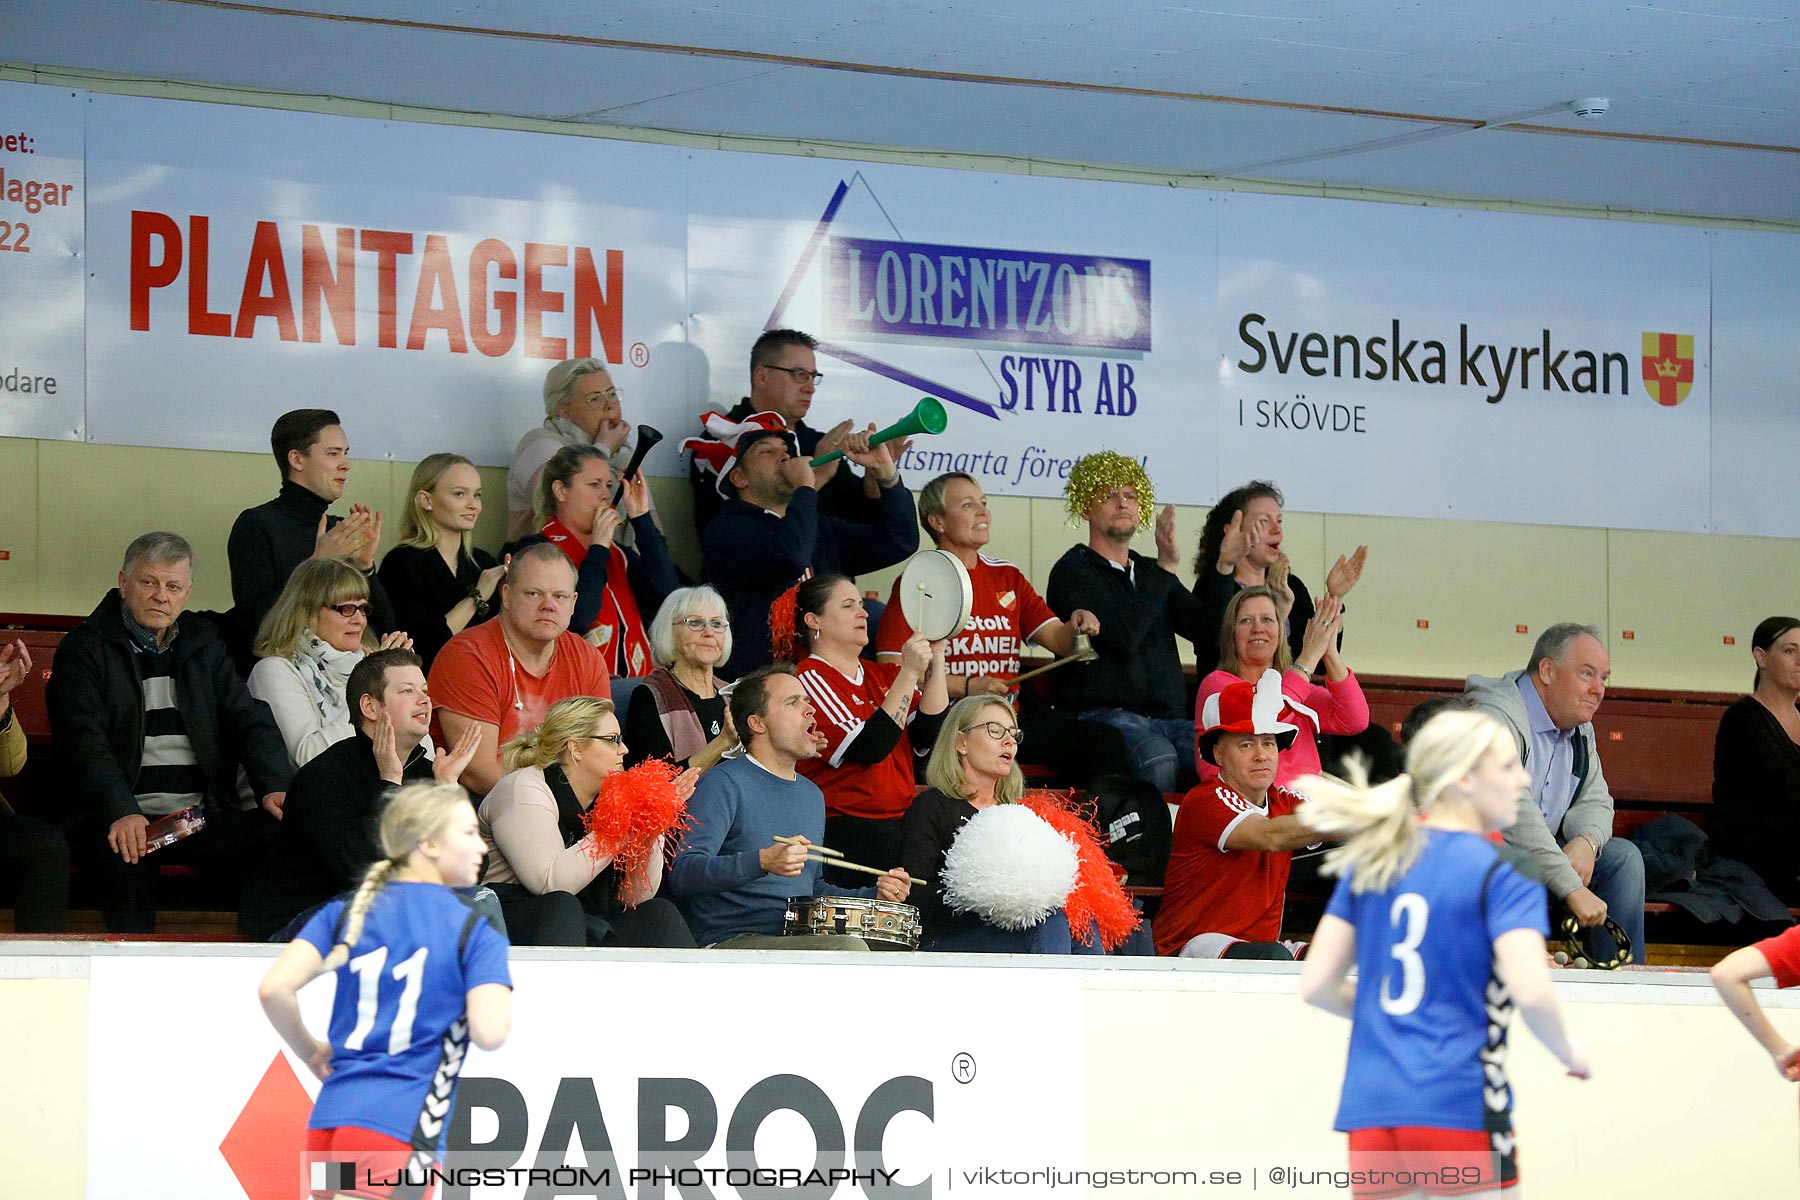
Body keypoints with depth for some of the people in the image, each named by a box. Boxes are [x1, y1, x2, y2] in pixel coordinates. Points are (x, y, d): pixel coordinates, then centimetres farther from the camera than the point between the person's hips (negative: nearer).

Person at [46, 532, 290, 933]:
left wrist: (275, 787, -9)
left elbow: (250, 721, 14)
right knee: (123, 855, -39)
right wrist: (120, 811, -27)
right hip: (128, 820, -4)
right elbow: (84, 742, -8)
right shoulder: (84, 649, 6)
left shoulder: (205, 645, 21)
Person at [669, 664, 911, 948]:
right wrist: (762, 862, -33)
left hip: (801, 941, 8)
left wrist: (875, 894, 12)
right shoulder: (724, 784, -7)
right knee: (849, 949, -28)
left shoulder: (812, 794, 20)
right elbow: (682, 874, -19)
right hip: (730, 943, -8)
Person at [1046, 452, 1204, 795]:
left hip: (1169, 717, 5)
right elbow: (1123, 636, -14)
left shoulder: (1150, 573, 25)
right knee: (1157, 756, -39)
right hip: (1101, 713, -5)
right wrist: (1165, 569, -12)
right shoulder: (1072, 571, 4)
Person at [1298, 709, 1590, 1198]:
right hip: (1460, 1107, -6)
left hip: (1370, 1105, 6)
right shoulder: (1504, 873, -6)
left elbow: (1317, 985, 11)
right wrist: (1567, 1051, 2)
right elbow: (1530, 990, -18)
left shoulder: (1367, 863, 12)